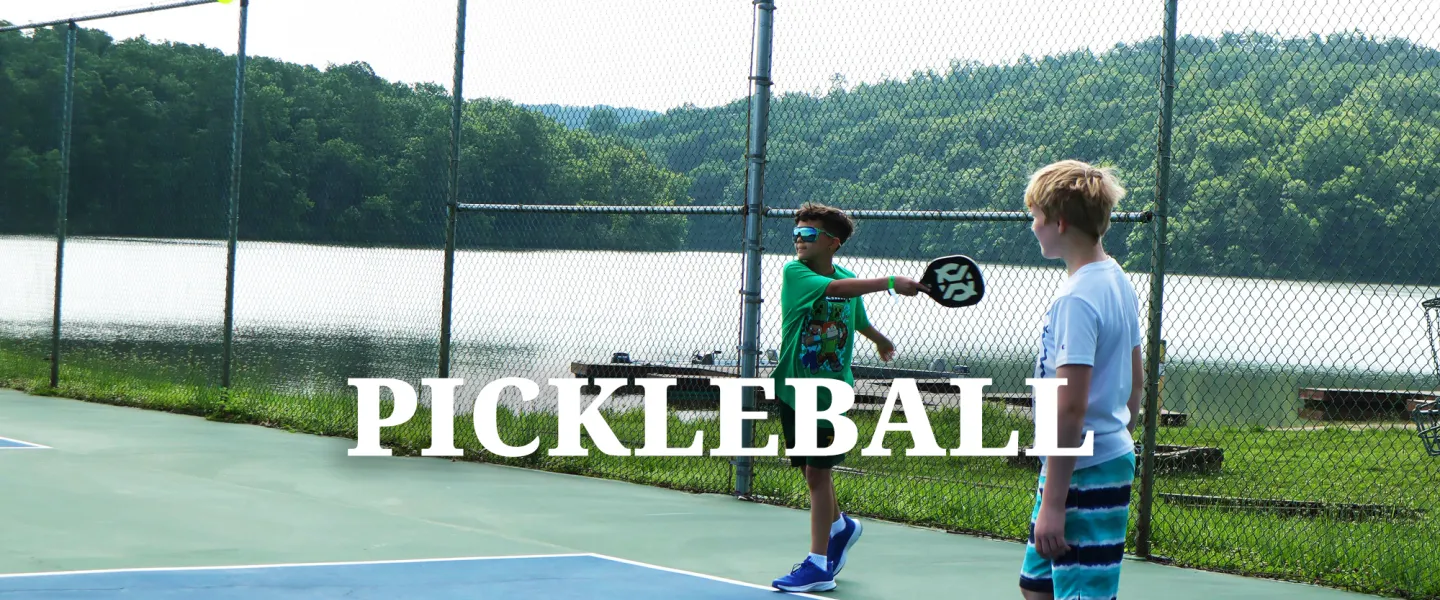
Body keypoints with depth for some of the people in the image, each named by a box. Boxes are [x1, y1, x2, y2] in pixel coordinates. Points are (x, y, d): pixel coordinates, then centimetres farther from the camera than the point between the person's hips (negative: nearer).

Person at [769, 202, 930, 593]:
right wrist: (890, 282, -38)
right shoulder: (794, 272, -10)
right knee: (811, 471, 11)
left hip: (830, 390, -1)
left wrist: (881, 341, 41)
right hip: (793, 387, 1)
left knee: (817, 472, -5)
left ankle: (819, 565, -2)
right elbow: (836, 289, -29)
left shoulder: (849, 280, -1)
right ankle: (840, 526, 40)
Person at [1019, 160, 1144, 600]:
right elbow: (1135, 382, 18)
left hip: (1084, 474, -10)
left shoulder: (1076, 299, -19)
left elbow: (1071, 408, -23)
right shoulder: (1117, 281, 10)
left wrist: (1053, 503, -22)